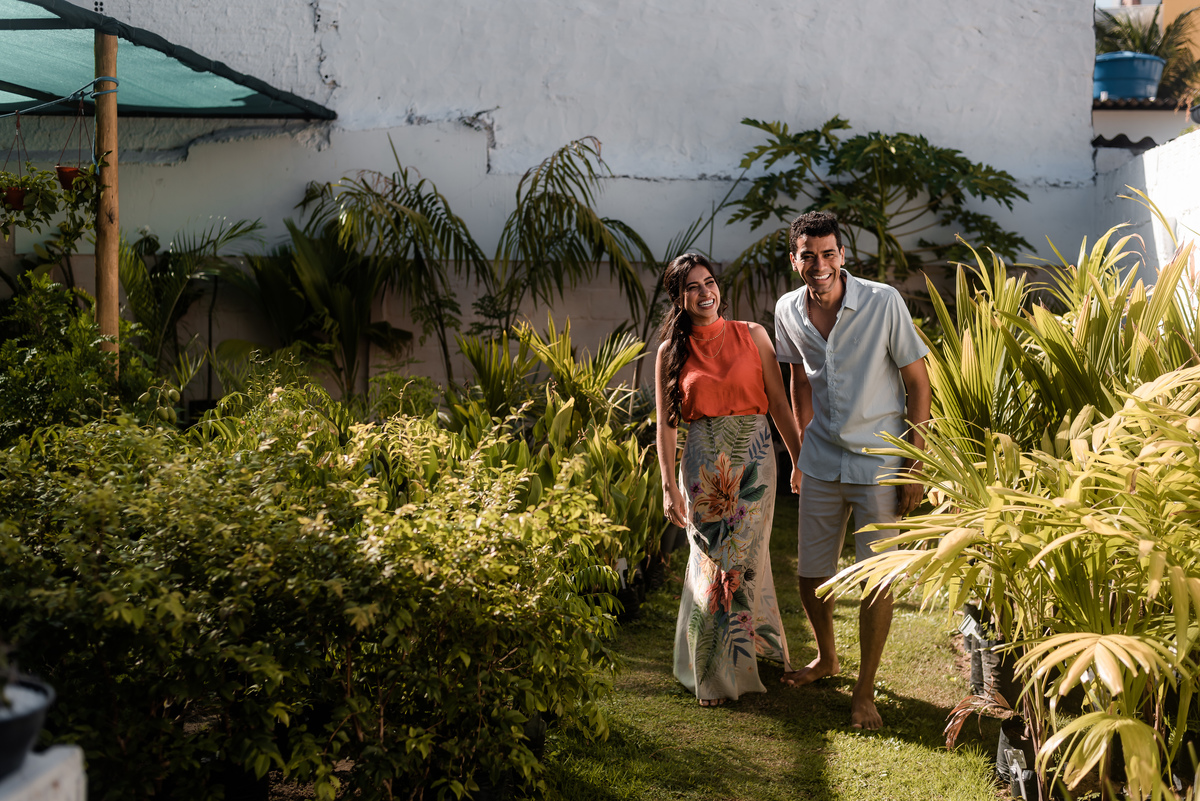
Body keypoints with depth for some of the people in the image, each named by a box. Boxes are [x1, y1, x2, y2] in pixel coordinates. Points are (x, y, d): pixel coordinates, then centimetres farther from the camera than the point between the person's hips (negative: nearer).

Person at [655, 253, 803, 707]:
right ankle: (715, 672, 17)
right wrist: (668, 486, -3)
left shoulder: (752, 336, 2)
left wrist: (799, 460, 2)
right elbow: (666, 423, 2)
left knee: (744, 560, 5)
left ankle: (732, 665, 25)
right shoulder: (672, 352, 3)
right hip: (702, 464, 0)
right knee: (713, 562, 1)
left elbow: (778, 402, 4)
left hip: (753, 459, 0)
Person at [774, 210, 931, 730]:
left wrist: (916, 466, -12)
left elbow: (918, 383, -10)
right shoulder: (788, 311, -3)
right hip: (821, 462, 4)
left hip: (879, 460, -4)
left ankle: (865, 691, 17)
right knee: (811, 575, 11)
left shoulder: (883, 302, -16)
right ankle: (826, 657, 38)